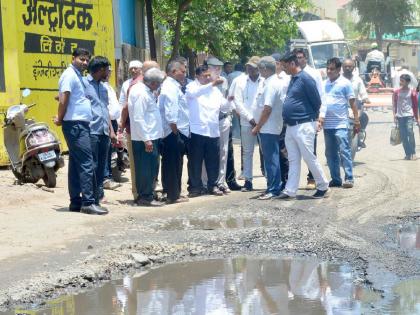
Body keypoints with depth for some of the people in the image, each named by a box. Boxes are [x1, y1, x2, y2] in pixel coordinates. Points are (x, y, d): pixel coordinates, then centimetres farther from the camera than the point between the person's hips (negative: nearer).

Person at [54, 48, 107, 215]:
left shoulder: (78, 76, 20)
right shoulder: (70, 75, -10)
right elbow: (63, 101, -17)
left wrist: (61, 119, 11)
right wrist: (60, 119, -5)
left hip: (80, 125, 10)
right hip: (75, 125, -10)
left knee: (76, 164, 10)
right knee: (86, 163, -13)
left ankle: (75, 202, 12)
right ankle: (88, 202, -15)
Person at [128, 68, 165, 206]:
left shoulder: (146, 92, 13)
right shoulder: (141, 94, -17)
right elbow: (138, 119, -21)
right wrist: (146, 139, -21)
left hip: (151, 137, 10)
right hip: (145, 138, -10)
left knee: (151, 168, 14)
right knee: (146, 168, -4)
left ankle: (145, 196, 21)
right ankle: (145, 197, 1)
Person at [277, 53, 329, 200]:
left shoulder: (305, 79, -13)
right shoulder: (293, 79, 14)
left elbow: (316, 102, -12)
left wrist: (311, 117, 1)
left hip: (303, 126, -9)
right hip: (291, 126, 9)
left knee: (309, 158, -3)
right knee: (293, 160, 8)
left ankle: (323, 187, 8)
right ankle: (290, 190, 9)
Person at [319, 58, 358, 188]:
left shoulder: (345, 83, -2)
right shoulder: (325, 84, 13)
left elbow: (352, 103, -3)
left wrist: (356, 121, -6)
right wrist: (321, 117, 7)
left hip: (341, 124, -6)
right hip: (327, 124, 6)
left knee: (344, 151, -9)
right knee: (330, 153, 8)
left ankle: (349, 178, -6)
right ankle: (335, 179, 14)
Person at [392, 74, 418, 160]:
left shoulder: (412, 92, 2)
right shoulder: (397, 92, 7)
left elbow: (415, 105, 6)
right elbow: (394, 104, 12)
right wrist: (394, 114, 3)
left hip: (409, 115, -3)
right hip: (400, 116, 3)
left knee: (410, 132, -16)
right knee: (403, 135, 2)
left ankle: (413, 153, -9)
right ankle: (407, 154, 9)